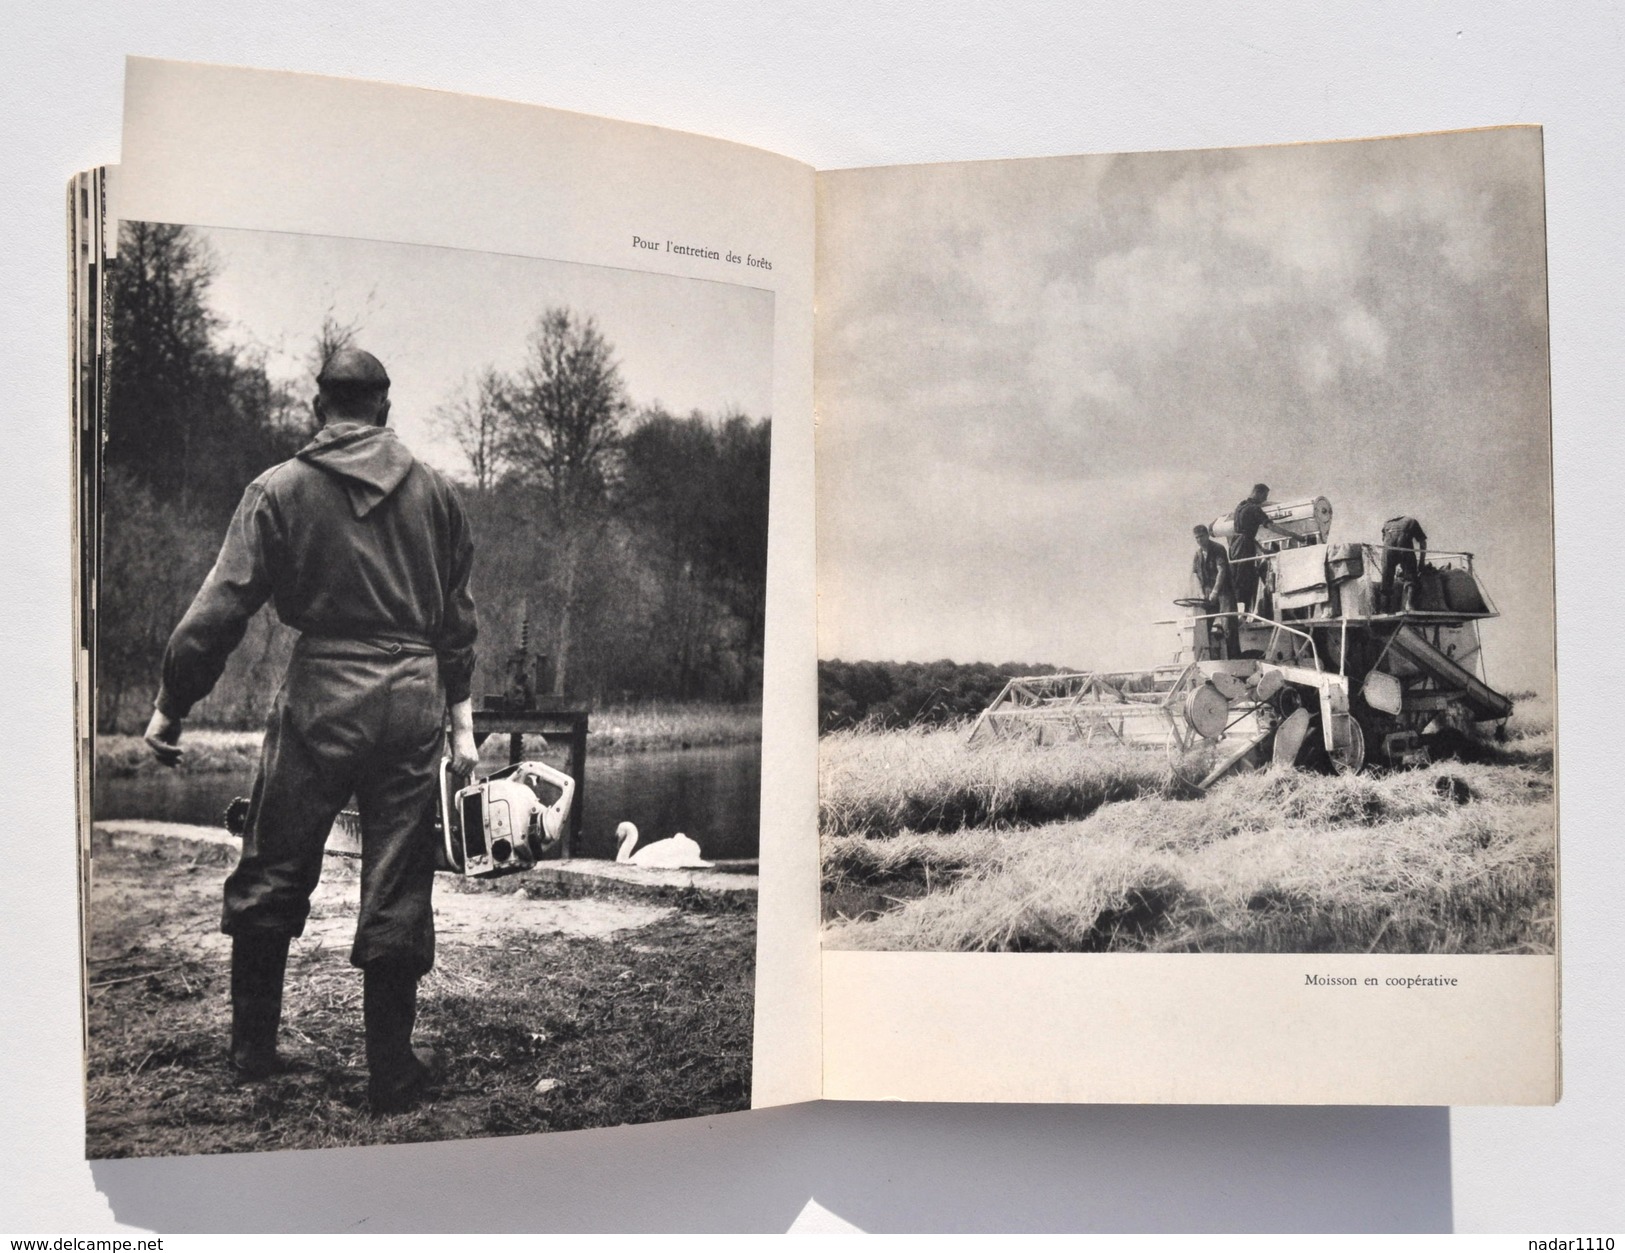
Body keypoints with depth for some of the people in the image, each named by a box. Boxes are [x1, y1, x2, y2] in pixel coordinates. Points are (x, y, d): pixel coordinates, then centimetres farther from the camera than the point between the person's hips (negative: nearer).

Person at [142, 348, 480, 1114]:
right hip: (413, 705, 2)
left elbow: (218, 611, -4)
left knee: (270, 878, 14)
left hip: (319, 699, -2)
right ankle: (393, 1073, 14)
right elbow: (458, 620, 11)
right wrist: (461, 718, 19)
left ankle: (253, 1050, 23)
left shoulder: (279, 490, 0)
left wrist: (171, 707, 5)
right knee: (397, 894, 7)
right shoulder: (435, 492, 7)